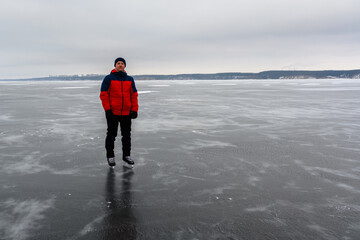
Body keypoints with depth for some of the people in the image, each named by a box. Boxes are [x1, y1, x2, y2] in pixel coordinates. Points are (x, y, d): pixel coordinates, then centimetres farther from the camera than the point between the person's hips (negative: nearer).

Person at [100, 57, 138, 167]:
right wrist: (107, 110, -12)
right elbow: (103, 94, -5)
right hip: (112, 113, -3)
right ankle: (110, 156, 17)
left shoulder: (130, 79, 9)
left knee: (127, 135, 10)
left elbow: (134, 95, 8)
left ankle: (126, 155, 22)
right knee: (111, 135, 5)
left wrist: (134, 110, 0)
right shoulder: (108, 78, -1)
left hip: (127, 113, 3)